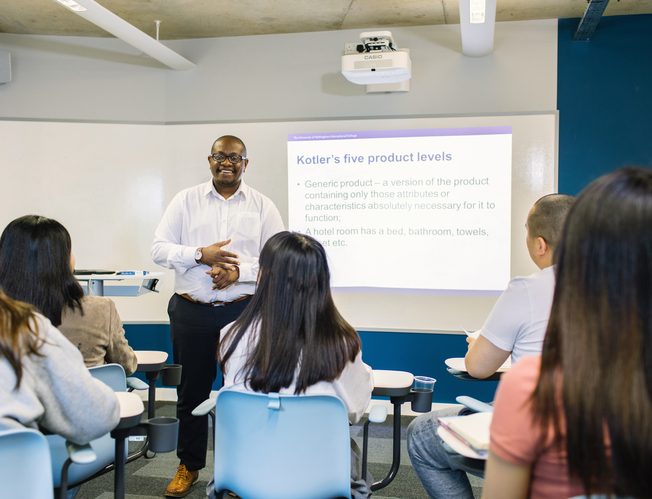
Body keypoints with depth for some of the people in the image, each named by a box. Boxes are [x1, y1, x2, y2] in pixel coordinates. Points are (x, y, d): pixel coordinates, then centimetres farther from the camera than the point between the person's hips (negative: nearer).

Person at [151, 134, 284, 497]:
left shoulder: (263, 206, 3)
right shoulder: (186, 200, 4)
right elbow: (160, 248, 0)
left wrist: (240, 270, -16)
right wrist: (201, 254, -16)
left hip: (243, 311, 0)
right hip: (191, 311, 1)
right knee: (192, 391, 11)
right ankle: (189, 466, 30)